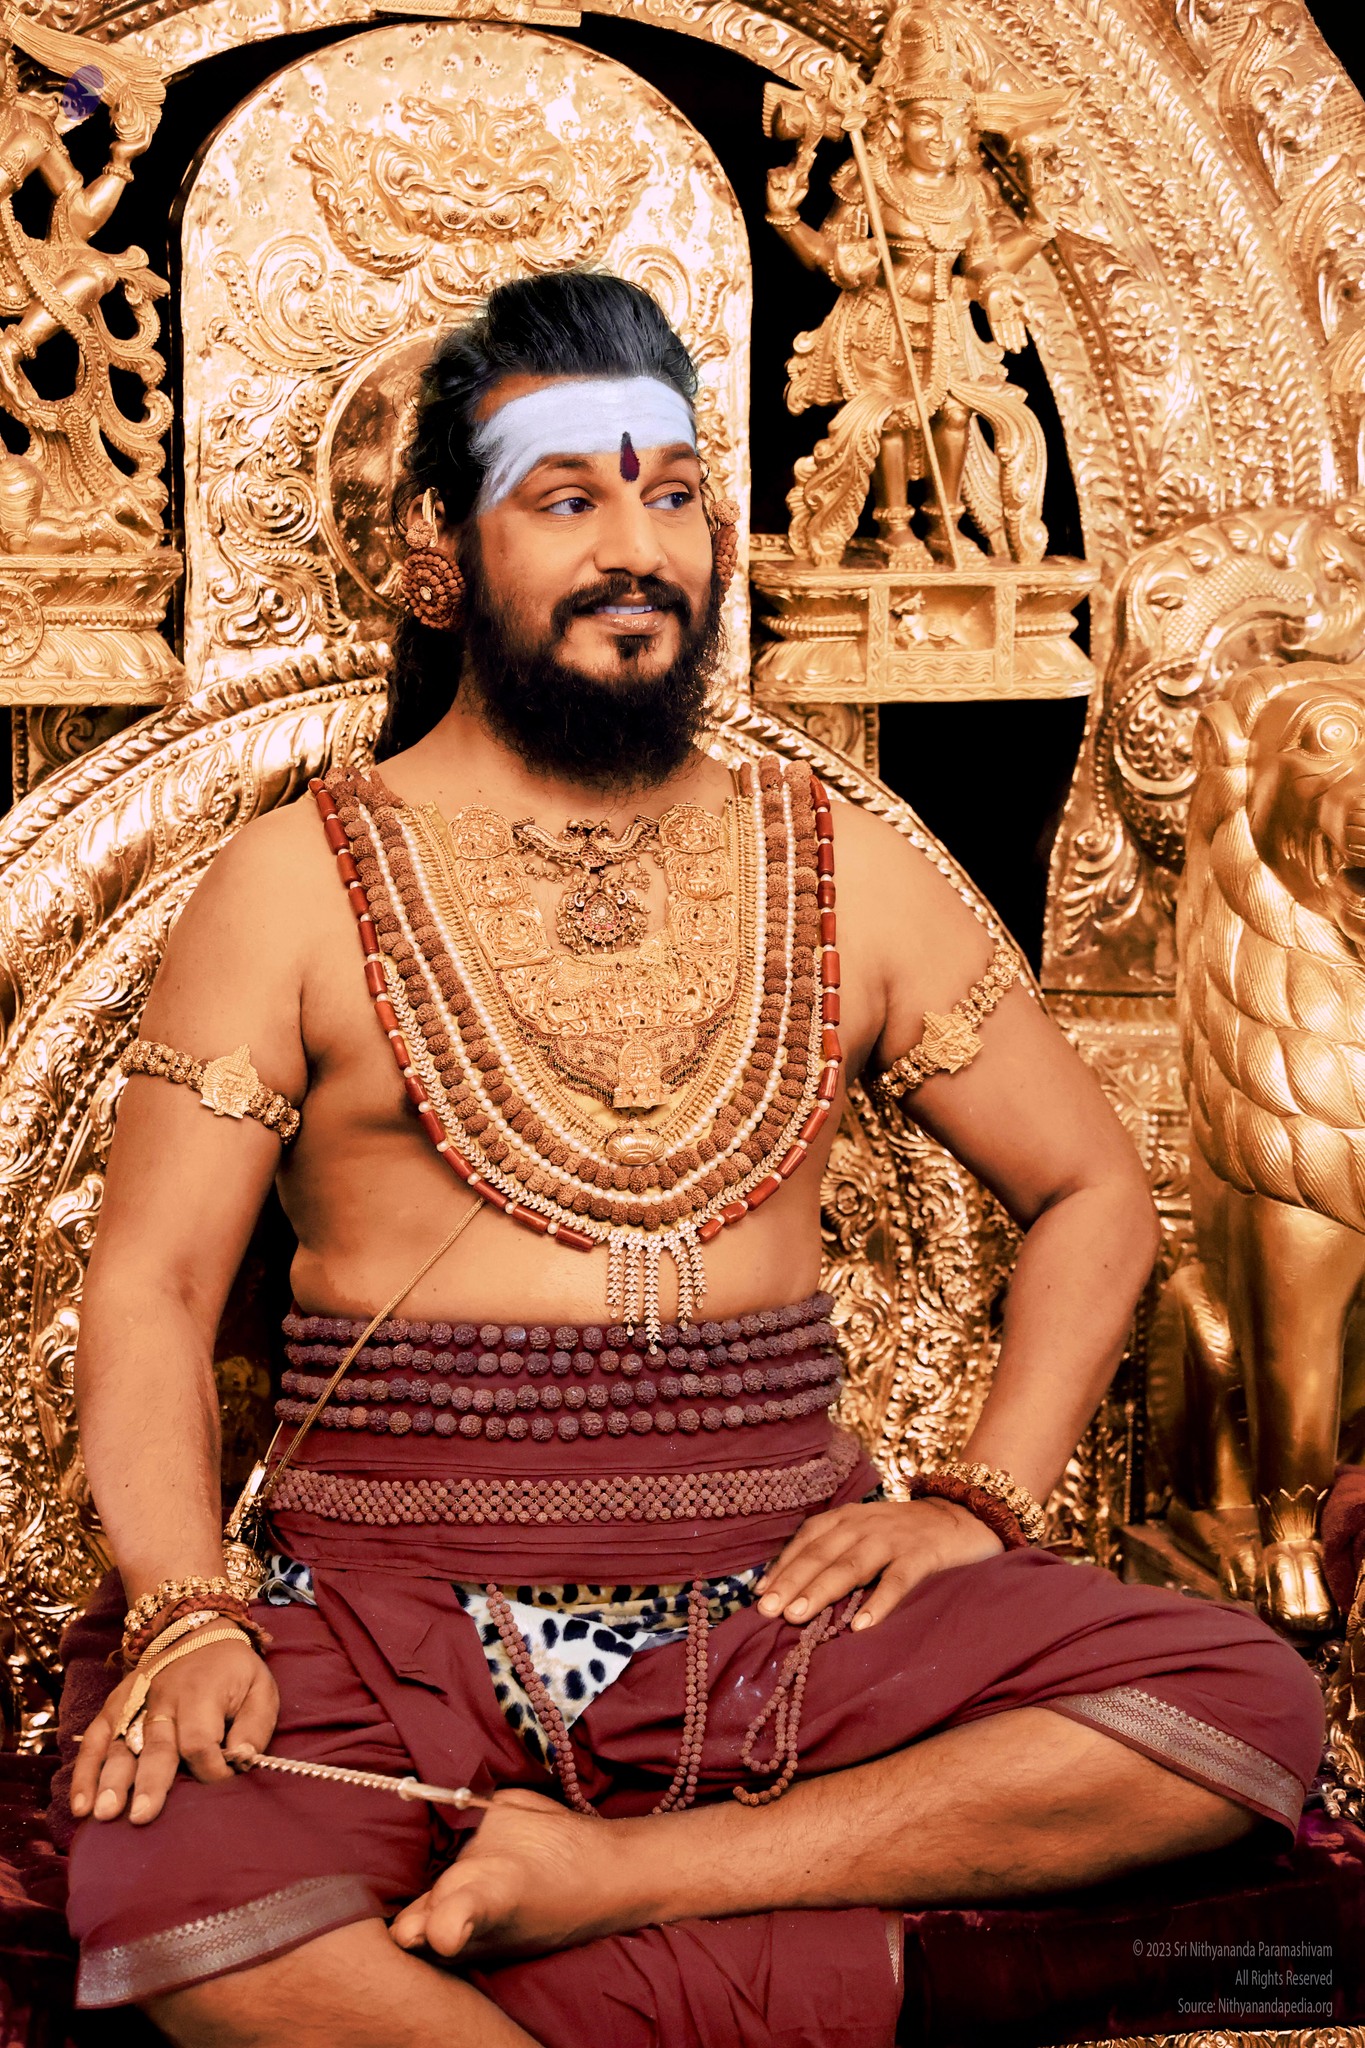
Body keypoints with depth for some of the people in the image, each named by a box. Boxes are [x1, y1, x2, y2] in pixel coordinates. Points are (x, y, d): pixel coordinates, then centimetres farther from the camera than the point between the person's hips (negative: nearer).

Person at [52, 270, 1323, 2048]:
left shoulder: (840, 872, 10)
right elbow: (150, 1288, -1)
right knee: (166, 1888, -33)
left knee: (1249, 1709, -21)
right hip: (400, 1617, -2)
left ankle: (614, 1873, -19)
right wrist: (185, 1621, -18)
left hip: (775, 1607, 3)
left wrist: (980, 1504, 2)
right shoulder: (300, 883, 4)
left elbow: (1096, 1194, 17)